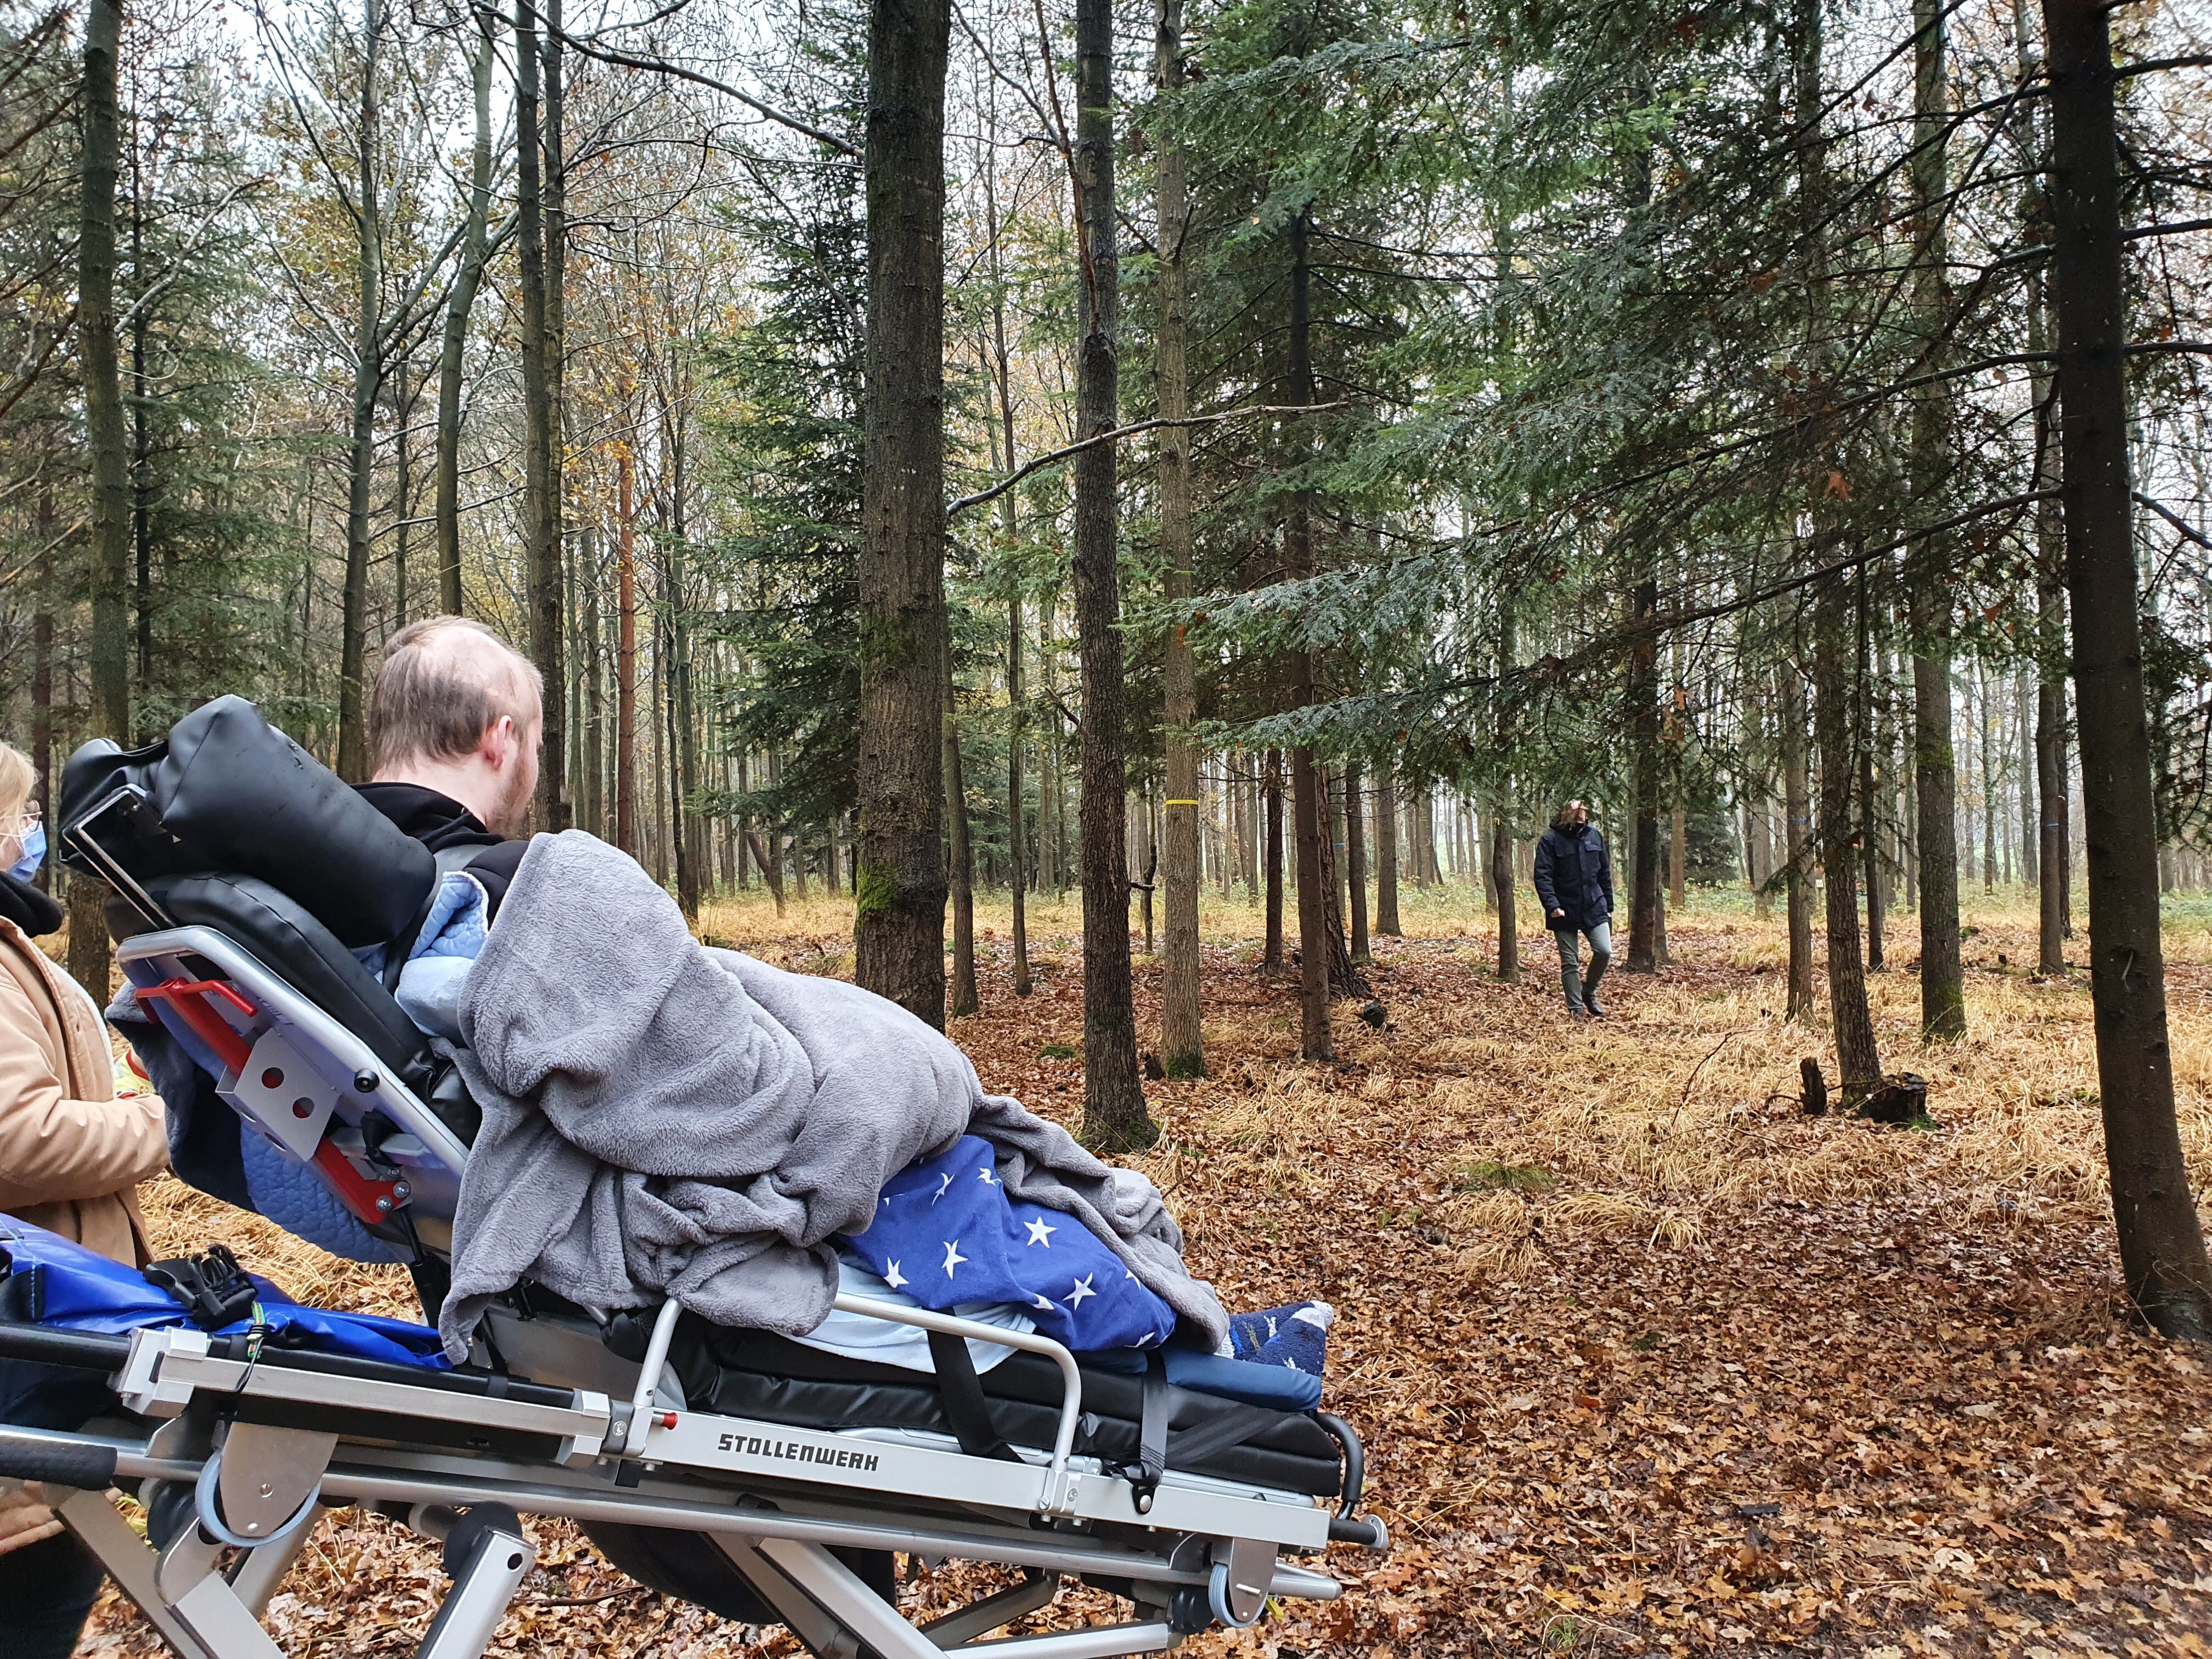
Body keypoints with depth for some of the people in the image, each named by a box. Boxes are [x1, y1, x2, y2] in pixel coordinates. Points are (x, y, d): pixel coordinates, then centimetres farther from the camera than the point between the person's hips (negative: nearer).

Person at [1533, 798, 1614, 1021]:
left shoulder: (1594, 835, 6)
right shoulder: (1551, 840, -8)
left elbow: (1605, 873, 13)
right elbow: (1543, 876, -12)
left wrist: (1609, 906, 12)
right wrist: (1552, 906, -24)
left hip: (1594, 908, 3)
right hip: (1565, 911, -3)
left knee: (1604, 951, -9)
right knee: (1570, 962, 3)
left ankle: (1589, 992, 16)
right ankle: (1576, 1009, 13)